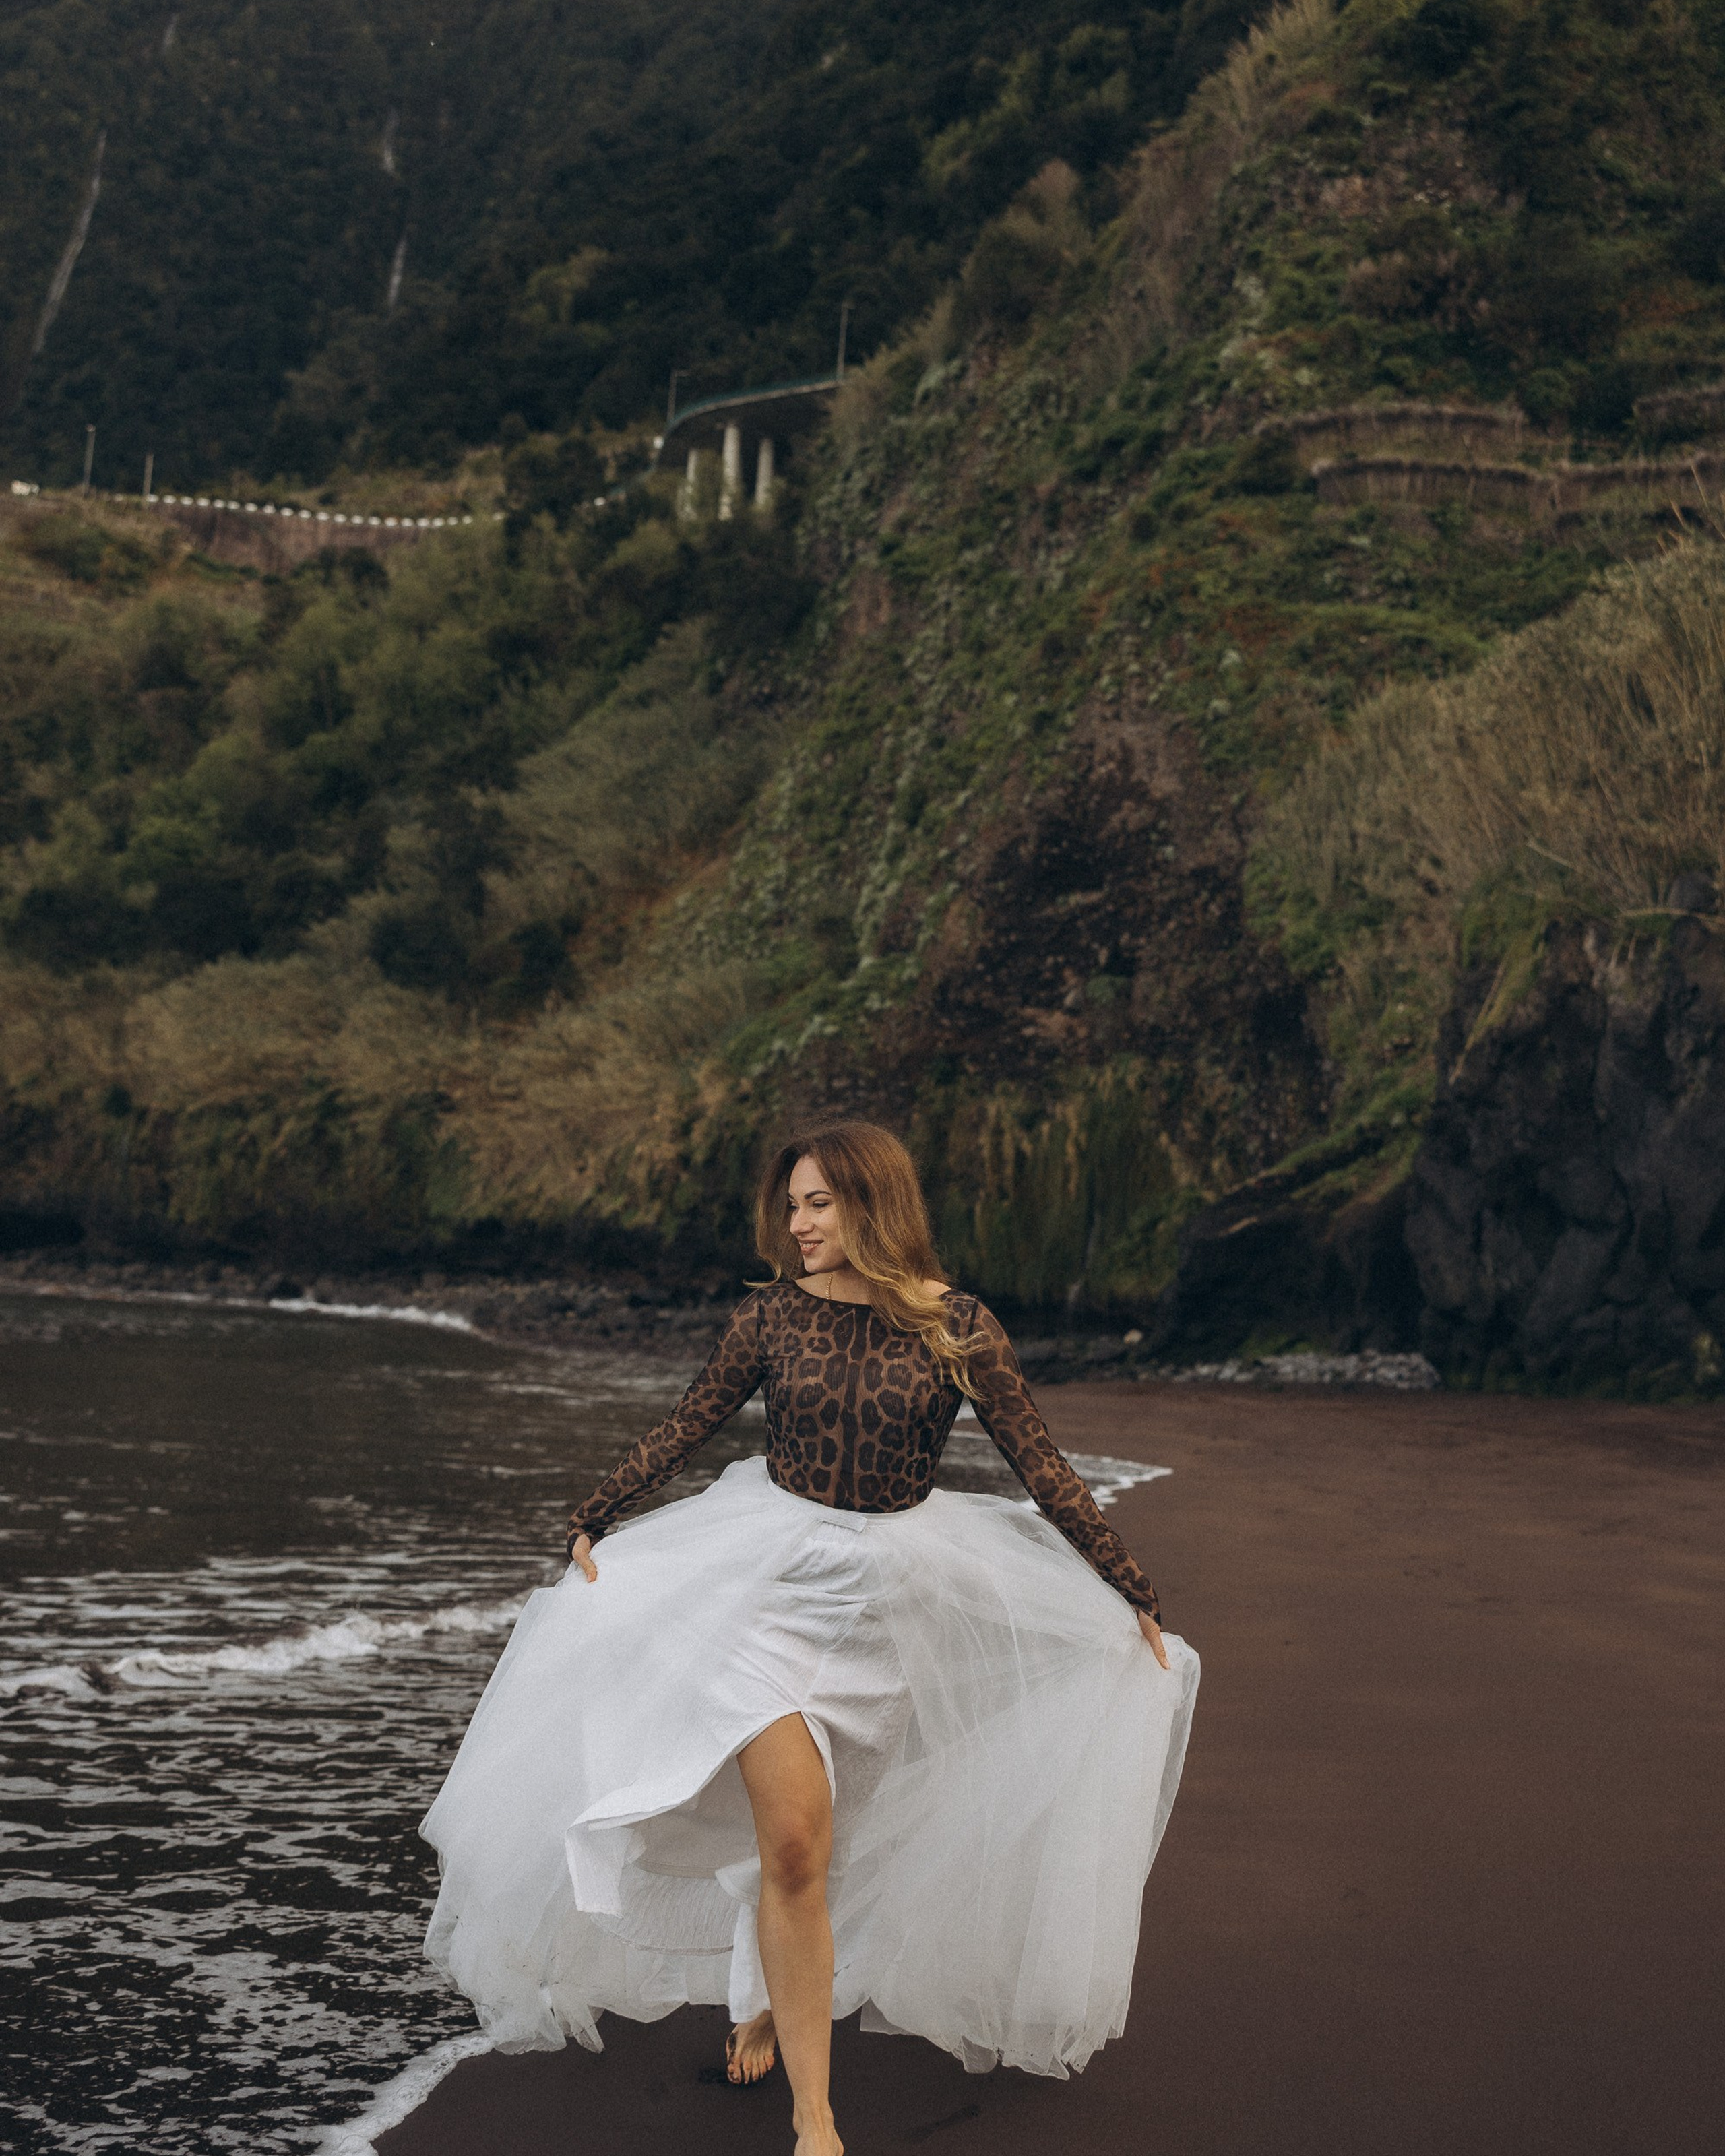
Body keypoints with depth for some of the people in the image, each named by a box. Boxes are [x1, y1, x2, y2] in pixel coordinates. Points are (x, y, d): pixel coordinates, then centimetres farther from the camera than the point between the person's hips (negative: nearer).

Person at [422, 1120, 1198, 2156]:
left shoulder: (960, 1328, -7)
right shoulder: (771, 1316, -4)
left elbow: (1043, 1468, -1)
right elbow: (686, 1429, 10)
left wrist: (1133, 1594, 1)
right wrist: (594, 1521, 17)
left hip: (894, 1596, 1)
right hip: (772, 1577, -1)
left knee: (803, 1836, 9)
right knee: (793, 1845, -10)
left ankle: (771, 1997, 39)